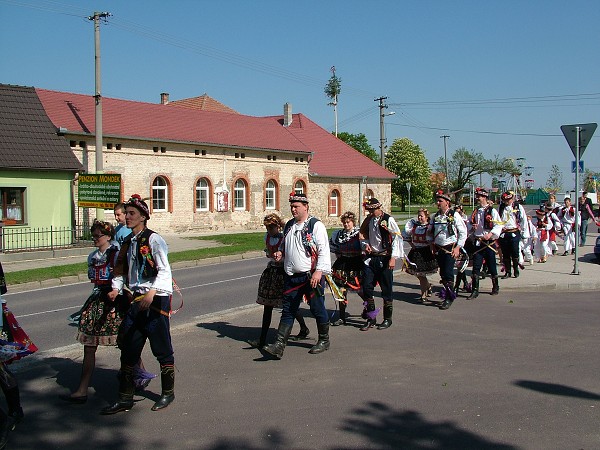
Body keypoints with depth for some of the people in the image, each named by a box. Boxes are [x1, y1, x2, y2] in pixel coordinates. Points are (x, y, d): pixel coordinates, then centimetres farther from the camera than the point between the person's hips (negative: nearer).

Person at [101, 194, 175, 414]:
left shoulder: (153, 239, -10)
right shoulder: (128, 242, 13)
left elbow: (164, 270, -16)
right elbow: (122, 270, 18)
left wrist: (152, 292, -28)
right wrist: (116, 289, 1)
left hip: (156, 299, -7)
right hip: (136, 299, 7)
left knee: (162, 348, 4)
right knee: (128, 348, 7)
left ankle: (168, 393, 20)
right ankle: (125, 398, 16)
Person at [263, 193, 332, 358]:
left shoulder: (316, 225, -8)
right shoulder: (289, 225, 14)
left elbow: (323, 251, -13)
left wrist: (318, 271, -22)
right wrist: (280, 253, 7)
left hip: (312, 276, -6)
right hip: (291, 276, 6)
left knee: (317, 309, 6)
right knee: (288, 311, 4)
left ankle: (324, 340, 24)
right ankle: (279, 345, 3)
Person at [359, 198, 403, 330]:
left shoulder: (388, 220, -10)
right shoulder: (368, 220, 8)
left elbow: (397, 238, -12)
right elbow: (363, 236, 21)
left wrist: (393, 257, -18)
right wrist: (365, 244, -1)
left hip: (384, 259, -5)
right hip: (371, 258, 5)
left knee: (386, 289, 4)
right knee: (367, 288, 3)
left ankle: (387, 319, 18)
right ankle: (371, 318, 14)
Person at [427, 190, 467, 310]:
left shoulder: (454, 215, -6)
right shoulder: (435, 216, 9)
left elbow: (463, 232, -5)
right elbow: (429, 232, 21)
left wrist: (458, 248, -10)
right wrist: (431, 244, 9)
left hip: (450, 248, -5)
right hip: (438, 249, 5)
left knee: (448, 273, -11)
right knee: (442, 273, 10)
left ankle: (449, 298, -2)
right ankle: (446, 293, 25)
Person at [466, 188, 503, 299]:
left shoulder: (492, 211, -4)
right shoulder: (475, 212, 12)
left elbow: (499, 225, -9)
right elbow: (470, 224, 20)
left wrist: (490, 234, -21)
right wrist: (472, 227, -2)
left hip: (489, 242, -4)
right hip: (477, 243, 4)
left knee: (491, 266, 7)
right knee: (476, 267, -1)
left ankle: (495, 287, 28)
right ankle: (475, 291, 0)